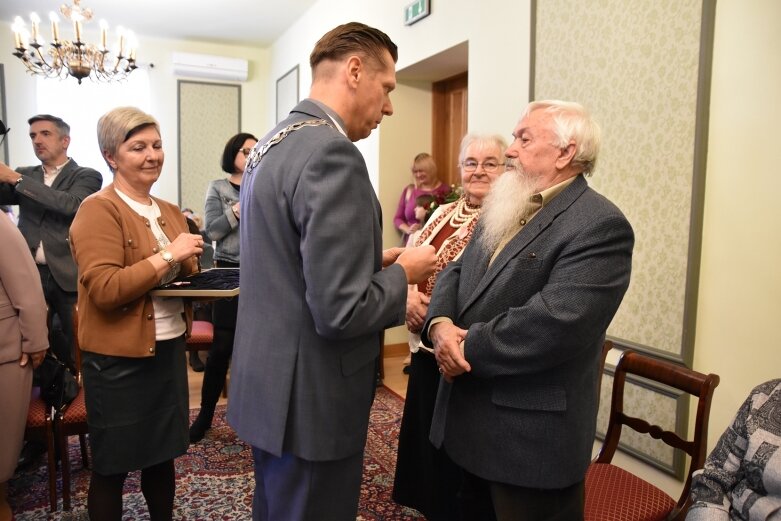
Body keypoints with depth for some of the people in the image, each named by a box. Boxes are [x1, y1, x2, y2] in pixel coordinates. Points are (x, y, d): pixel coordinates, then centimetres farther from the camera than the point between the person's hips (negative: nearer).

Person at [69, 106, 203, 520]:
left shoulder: (170, 212, 9)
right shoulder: (97, 210, -12)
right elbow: (104, 290, -22)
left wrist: (191, 264, -4)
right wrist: (167, 256, -23)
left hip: (169, 349, 7)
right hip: (119, 358, -6)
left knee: (163, 454, 18)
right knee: (112, 466, 11)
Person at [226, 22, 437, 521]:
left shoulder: (272, 143, 8)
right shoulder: (332, 153, -23)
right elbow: (339, 311, -27)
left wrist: (374, 261, 9)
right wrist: (402, 273, -10)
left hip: (269, 383, 9)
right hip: (309, 400, -9)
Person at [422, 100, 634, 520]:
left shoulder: (600, 225, -18)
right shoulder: (504, 208, 11)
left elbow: (556, 321, -29)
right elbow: (456, 272, 8)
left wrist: (467, 347, -19)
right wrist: (440, 324, -13)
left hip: (532, 434, -8)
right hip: (471, 417, 8)